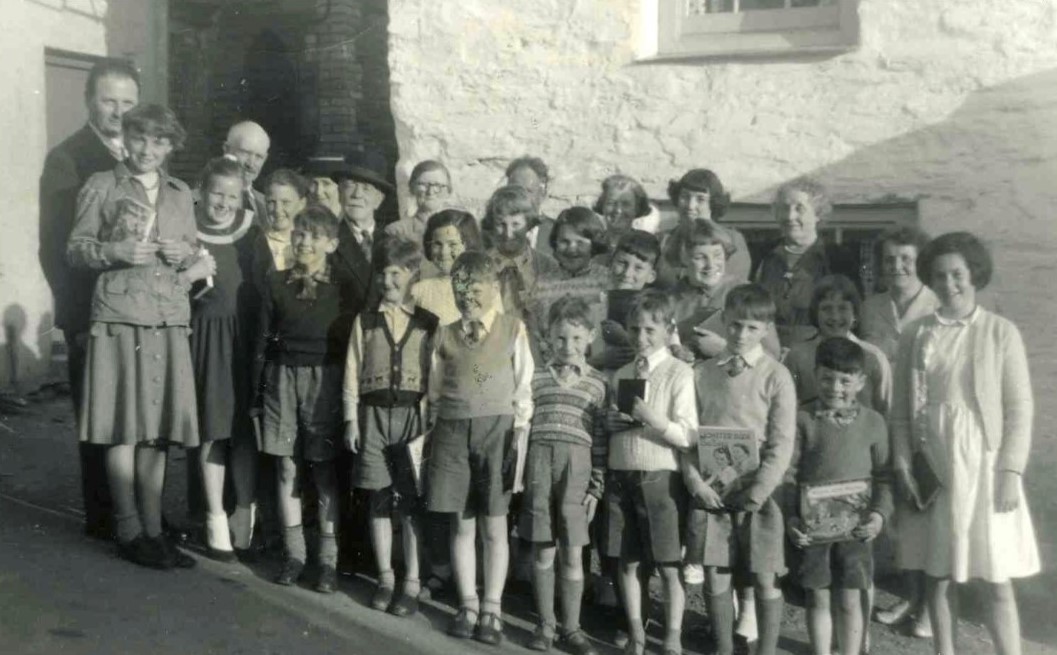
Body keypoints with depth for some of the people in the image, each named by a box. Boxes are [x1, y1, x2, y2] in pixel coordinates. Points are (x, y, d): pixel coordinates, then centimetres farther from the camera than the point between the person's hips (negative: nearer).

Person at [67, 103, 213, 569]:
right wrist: (117, 251, -14)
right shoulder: (101, 186, 6)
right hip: (118, 319, -3)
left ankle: (153, 531, 12)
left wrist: (186, 254, -1)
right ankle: (129, 533, 5)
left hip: (168, 321, 3)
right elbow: (75, 249, 4)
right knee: (123, 427, -3)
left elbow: (194, 256, 22)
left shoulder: (181, 194, 17)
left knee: (156, 430, 5)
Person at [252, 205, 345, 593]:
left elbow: (352, 342, 1)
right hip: (282, 378, 2)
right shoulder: (276, 284, 6)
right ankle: (293, 554, 15)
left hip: (325, 380, -2)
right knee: (286, 468, 5)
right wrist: (257, 394, 5)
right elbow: (263, 341, 8)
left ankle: (329, 560, 6)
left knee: (324, 471, -1)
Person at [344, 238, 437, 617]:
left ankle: (412, 584, 7)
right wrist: (351, 420, 2)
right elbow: (352, 373, 8)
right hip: (373, 415, 2)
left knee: (411, 502, 0)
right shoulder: (365, 321, 9)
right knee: (380, 500, 6)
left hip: (413, 415, -2)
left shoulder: (428, 323, 3)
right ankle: (385, 578, 17)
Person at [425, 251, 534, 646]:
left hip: (497, 428, -2)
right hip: (453, 431, 3)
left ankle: (492, 610, 10)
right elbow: (435, 392, 12)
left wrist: (519, 437, -7)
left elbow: (523, 389, 0)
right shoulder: (445, 335, 10)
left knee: (494, 526, 2)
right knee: (461, 525, 6)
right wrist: (434, 435, 5)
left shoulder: (513, 329, 3)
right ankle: (468, 606, 16)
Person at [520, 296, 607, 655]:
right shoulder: (536, 376, 9)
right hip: (539, 461, 1)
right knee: (543, 551, 6)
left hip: (577, 464, -1)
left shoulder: (597, 382, 7)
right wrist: (519, 472, 4)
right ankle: (545, 624, 20)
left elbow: (601, 438, 5)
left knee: (572, 553, 3)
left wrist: (596, 487, 0)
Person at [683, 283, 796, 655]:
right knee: (715, 576, 8)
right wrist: (696, 481, -7)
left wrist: (757, 492, -13)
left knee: (765, 581, 3)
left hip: (756, 492, -3)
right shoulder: (703, 373, 7)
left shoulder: (775, 376, -2)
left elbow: (782, 443, -6)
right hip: (710, 491, 3)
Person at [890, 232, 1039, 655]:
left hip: (982, 465, -2)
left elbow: (1020, 408, -3)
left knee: (996, 581, 1)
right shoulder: (915, 335, 4)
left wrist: (1011, 471, -10)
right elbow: (901, 410, 5)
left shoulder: (1001, 332, -3)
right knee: (937, 575, 11)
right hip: (931, 468, 3)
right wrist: (902, 465, -3)